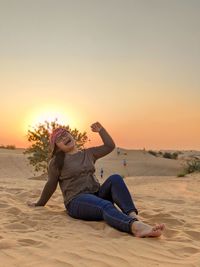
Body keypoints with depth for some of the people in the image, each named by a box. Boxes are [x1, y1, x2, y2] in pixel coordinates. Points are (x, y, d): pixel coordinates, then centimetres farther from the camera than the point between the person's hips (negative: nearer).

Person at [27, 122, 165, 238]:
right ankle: (136, 226, -64)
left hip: (97, 194, 6)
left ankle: (132, 215, -43)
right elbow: (51, 185, 13)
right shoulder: (56, 162, 5)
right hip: (77, 201, -5)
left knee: (115, 178, -24)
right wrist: (39, 204, 20)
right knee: (106, 206, -36)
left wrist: (101, 130, 19)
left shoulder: (88, 153, 19)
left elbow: (110, 146, 23)